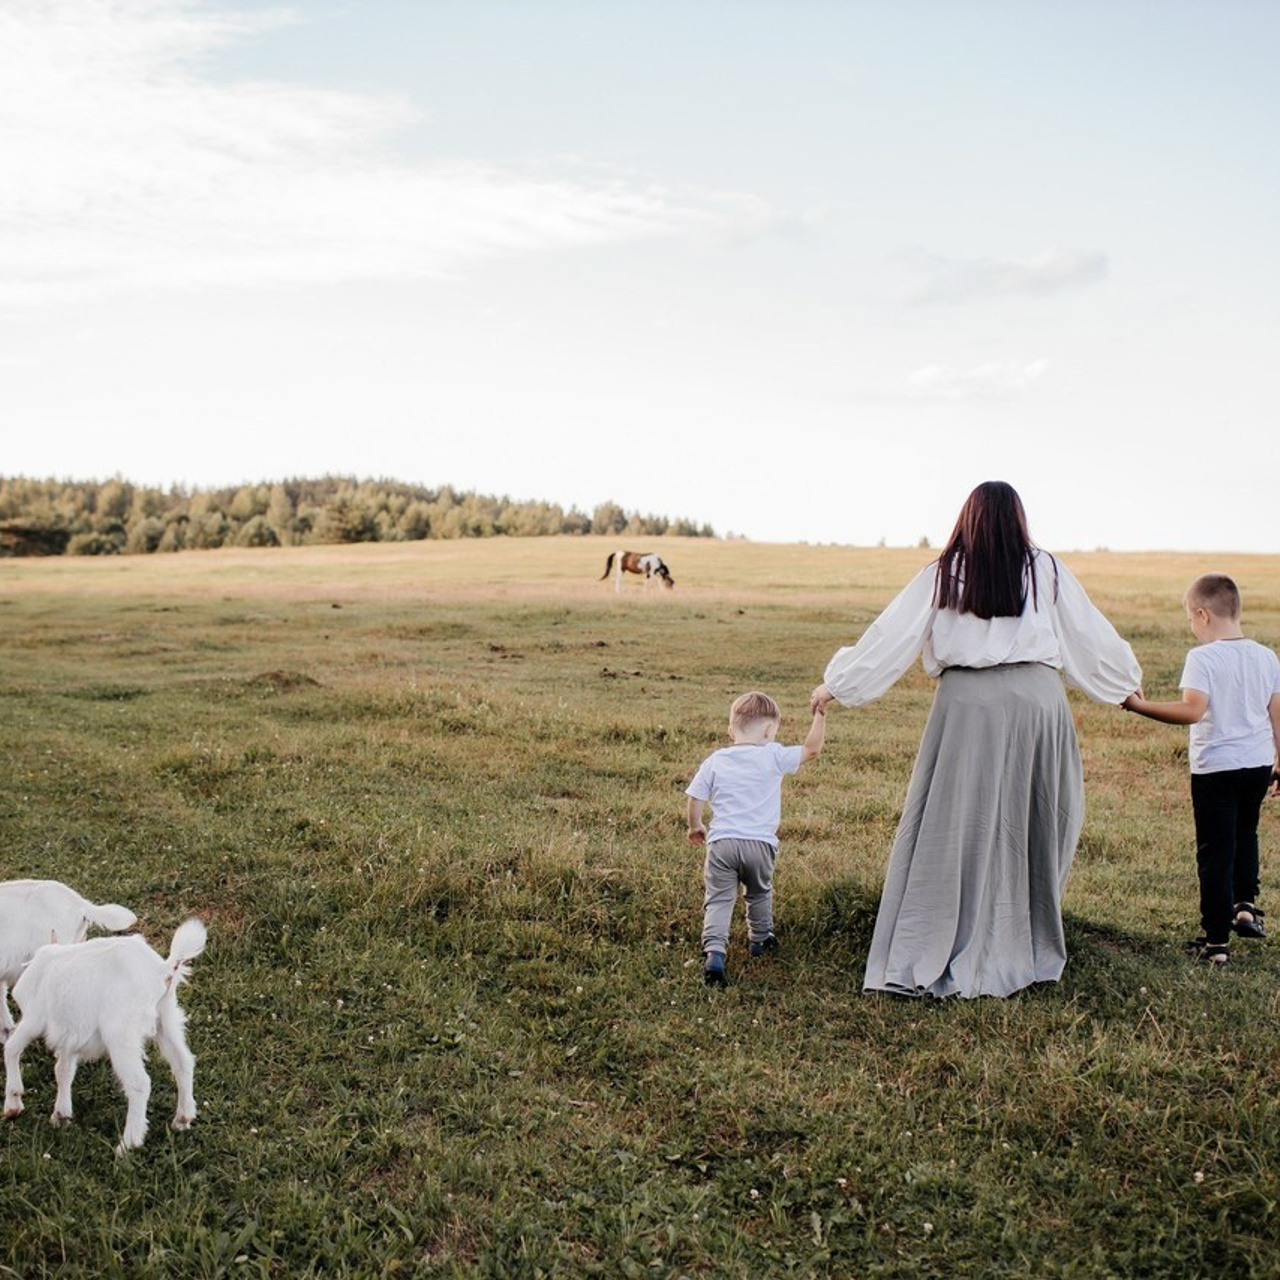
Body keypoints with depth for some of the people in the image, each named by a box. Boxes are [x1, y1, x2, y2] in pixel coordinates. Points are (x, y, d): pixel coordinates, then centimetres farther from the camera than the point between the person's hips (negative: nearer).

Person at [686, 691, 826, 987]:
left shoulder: (714, 761, 4)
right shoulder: (773, 757, -3)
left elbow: (694, 801, 6)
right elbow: (812, 749, 4)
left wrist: (695, 827, 23)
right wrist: (820, 716, 13)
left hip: (721, 842, 0)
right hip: (760, 843, 0)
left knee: (718, 899, -1)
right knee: (760, 893, 24)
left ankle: (714, 951, -19)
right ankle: (760, 939, 41)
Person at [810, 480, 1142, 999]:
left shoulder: (942, 575, 4)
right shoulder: (1046, 571, 7)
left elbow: (891, 634, 4)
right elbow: (1090, 633, 14)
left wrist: (837, 684, 12)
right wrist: (1126, 680, 32)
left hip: (967, 704, -1)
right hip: (1036, 699, 1)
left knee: (949, 829, 1)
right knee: (1031, 825, 14)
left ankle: (917, 964, 1)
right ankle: (1029, 950, 23)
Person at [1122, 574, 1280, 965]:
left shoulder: (1203, 657, -15)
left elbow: (1192, 710, -27)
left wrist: (1140, 706, -22)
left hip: (1215, 767, -5)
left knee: (1215, 852, 2)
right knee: (1245, 834, 29)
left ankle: (1216, 941, 7)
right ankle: (1245, 905, 24)